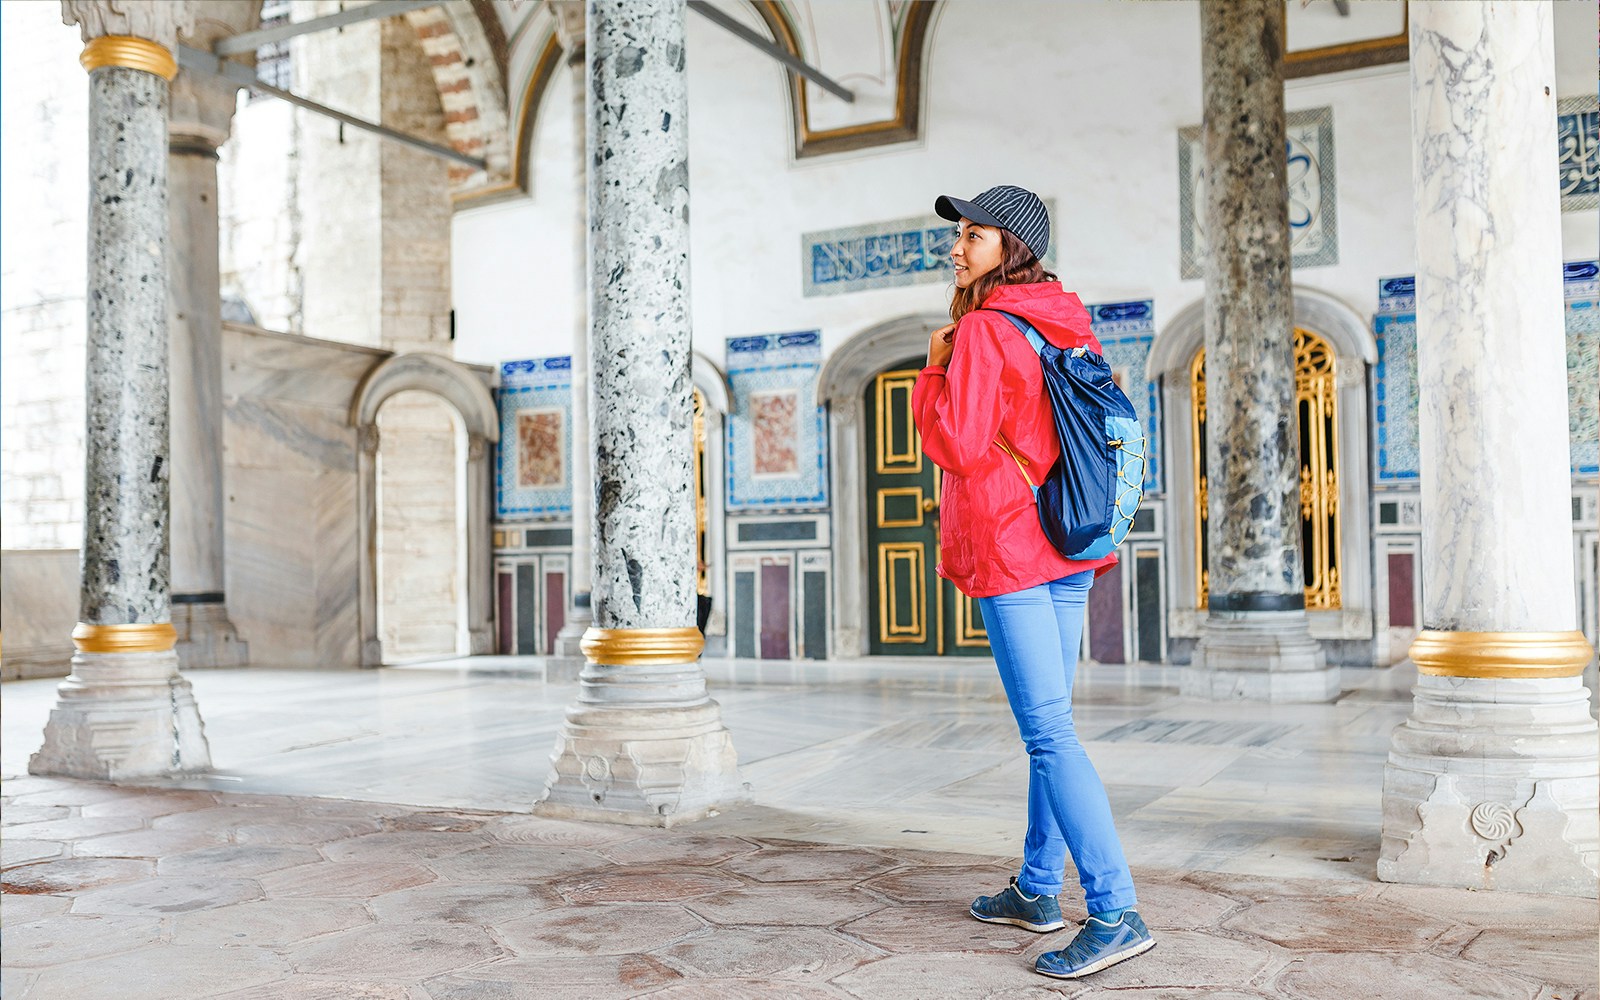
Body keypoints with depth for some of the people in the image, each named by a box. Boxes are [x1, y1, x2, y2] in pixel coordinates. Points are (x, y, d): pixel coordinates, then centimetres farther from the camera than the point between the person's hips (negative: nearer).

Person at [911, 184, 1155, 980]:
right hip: (1069, 549, 9)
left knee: (1048, 730, -9)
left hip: (1009, 549, -9)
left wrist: (933, 373, -4)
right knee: (1048, 722, 15)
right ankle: (1038, 889, 27)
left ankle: (1115, 914, -10)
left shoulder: (983, 330, -13)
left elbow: (957, 445, -18)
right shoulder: (1068, 326, 13)